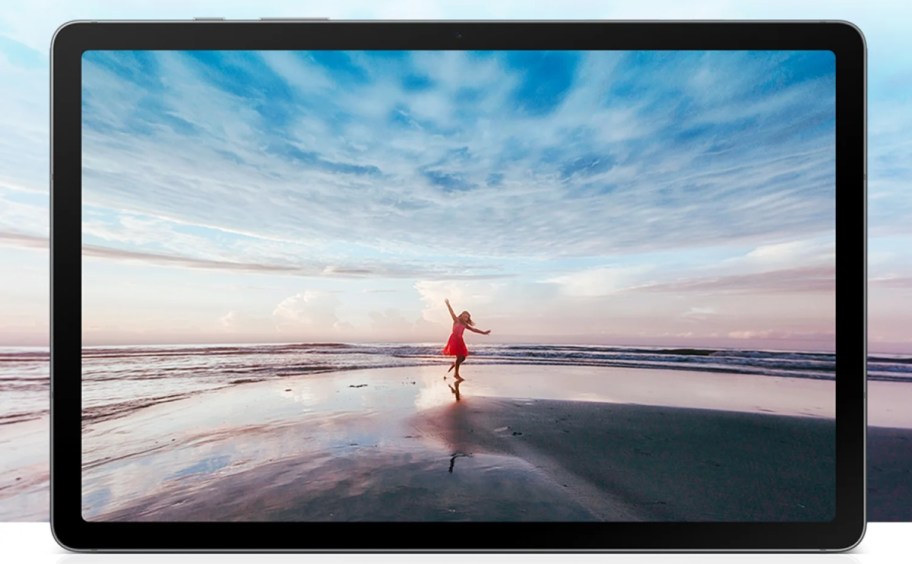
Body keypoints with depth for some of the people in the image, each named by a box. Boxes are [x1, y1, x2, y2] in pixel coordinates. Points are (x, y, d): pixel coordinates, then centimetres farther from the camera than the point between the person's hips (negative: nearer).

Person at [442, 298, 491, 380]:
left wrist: (483, 332, 21)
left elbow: (473, 329, 22)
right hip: (454, 339, -7)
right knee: (459, 357, -12)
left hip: (460, 340, 7)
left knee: (463, 357, 5)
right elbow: (452, 313, -4)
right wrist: (448, 304, -10)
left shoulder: (465, 325, 18)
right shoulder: (456, 320, 1)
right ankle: (456, 374, -2)